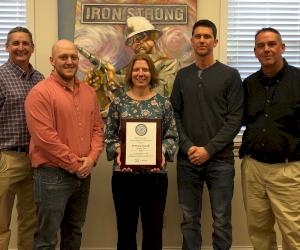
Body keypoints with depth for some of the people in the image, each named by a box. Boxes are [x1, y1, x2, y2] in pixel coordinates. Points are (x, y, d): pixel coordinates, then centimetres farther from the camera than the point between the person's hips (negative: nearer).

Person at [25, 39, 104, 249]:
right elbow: (44, 137, -19)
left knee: (74, 232, 20)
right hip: (52, 175, -7)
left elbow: (98, 127, 11)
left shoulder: (89, 92, 10)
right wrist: (74, 165, -14)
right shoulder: (40, 93, -12)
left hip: (83, 174, 7)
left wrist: (92, 158, -6)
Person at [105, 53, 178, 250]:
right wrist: (118, 151, -14)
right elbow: (109, 136, 4)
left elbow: (173, 135, 3)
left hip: (155, 173, 0)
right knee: (126, 227, 11)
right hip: (124, 173, 0)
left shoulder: (163, 103, 4)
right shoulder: (118, 102, 4)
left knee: (154, 227, 10)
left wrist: (163, 152, -14)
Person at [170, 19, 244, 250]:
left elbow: (235, 119, -6)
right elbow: (175, 115, 7)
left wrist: (209, 149, -13)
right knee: (189, 219, 10)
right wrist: (188, 146, -8)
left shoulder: (230, 75, 1)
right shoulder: (182, 75, 10)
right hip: (187, 159, 3)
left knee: (221, 221, 4)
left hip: (220, 159, -2)